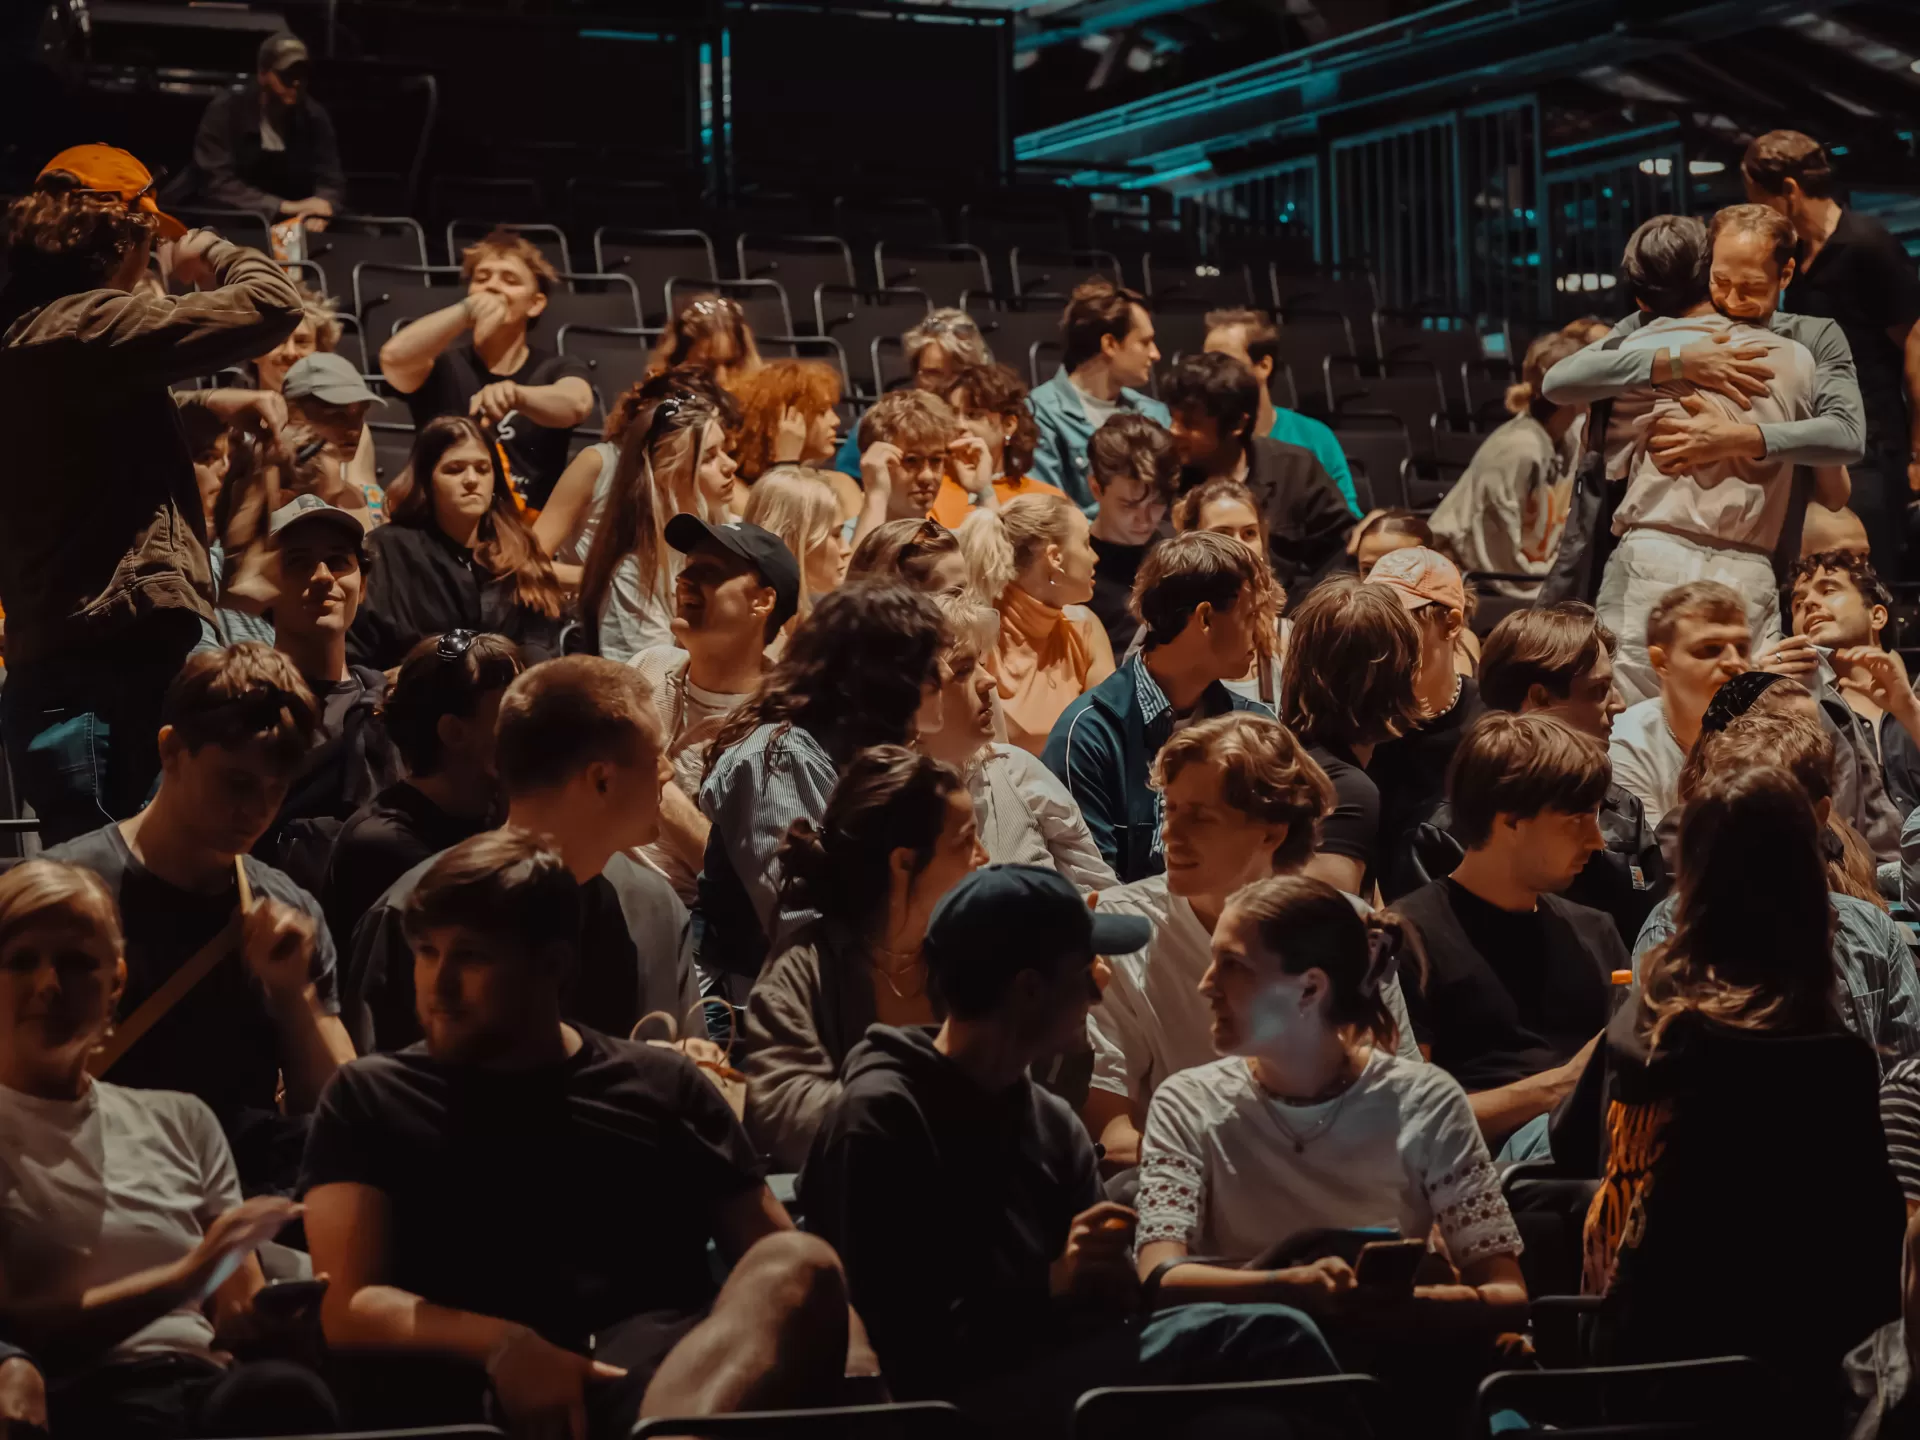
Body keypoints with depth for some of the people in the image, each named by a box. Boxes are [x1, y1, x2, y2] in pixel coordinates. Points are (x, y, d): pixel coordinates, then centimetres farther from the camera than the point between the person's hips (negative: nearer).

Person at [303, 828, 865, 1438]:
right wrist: (502, 1347, -15)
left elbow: (783, 1268, 16)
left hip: (671, 1373, 1)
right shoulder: (373, 1098, 18)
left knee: (801, 1266, -32)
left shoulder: (662, 1086, 22)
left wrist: (852, 1355, -9)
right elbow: (345, 1306, 5)